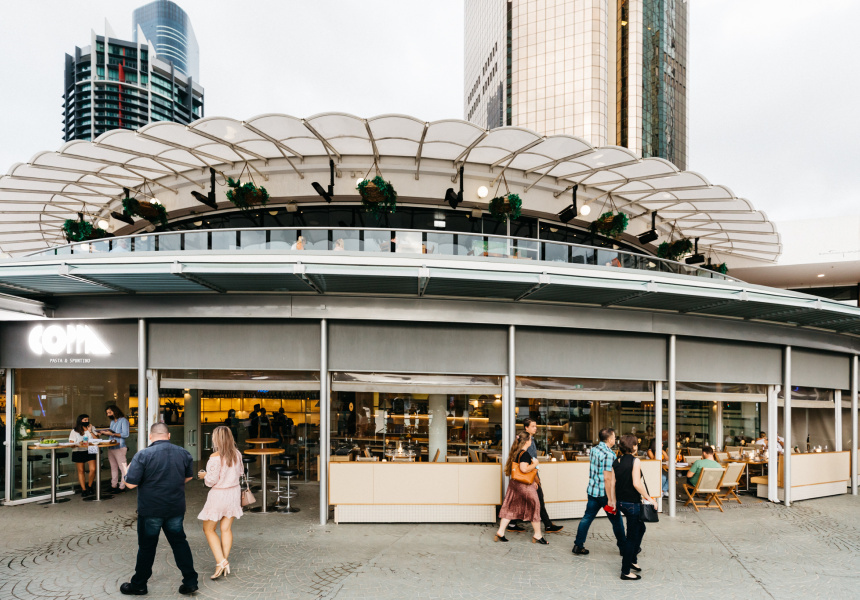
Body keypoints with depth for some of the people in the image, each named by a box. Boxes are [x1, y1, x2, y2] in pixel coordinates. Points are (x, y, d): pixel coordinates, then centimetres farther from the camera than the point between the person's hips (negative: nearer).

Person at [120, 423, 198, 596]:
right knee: (179, 542, 14)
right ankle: (190, 581, 14)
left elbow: (131, 484, -15)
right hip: (176, 508, 3)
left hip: (150, 510, -3)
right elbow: (188, 477, 12)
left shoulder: (143, 455, -16)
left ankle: (139, 585, 26)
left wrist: (126, 472, 5)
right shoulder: (183, 453, -2)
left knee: (147, 547, 11)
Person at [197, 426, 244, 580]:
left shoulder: (216, 457, -21)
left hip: (219, 495, -6)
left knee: (208, 529, 9)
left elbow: (211, 481, -17)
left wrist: (204, 476, 3)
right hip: (234, 492, 6)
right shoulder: (237, 455, -1)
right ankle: (225, 562, 15)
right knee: (226, 528, 13)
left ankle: (220, 561, -1)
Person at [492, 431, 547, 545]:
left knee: (510, 508, 11)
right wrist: (535, 464, -14)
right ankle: (537, 536, 13)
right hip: (524, 485, -9)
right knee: (535, 507, 4)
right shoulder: (525, 454, -17)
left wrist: (532, 481, 22)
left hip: (515, 483, 9)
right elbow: (524, 469, -30)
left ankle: (500, 533, 10)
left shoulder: (516, 452, 12)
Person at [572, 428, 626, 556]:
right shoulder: (609, 454, -19)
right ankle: (623, 548, 24)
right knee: (616, 520, 10)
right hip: (604, 493, -7)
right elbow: (607, 478, -22)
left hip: (592, 491, 7)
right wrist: (610, 500, -19)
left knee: (587, 517, 10)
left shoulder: (594, 449, 6)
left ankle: (578, 545, 11)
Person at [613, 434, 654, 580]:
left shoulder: (616, 462, 6)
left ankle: (632, 559, 36)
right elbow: (636, 483, -23)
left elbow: (612, 482, 8)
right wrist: (648, 498, -13)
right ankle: (625, 571, 10)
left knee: (640, 528, 27)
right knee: (632, 536, 3)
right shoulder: (635, 461, -15)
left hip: (621, 501, 8)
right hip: (632, 502, -8)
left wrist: (614, 500, 16)